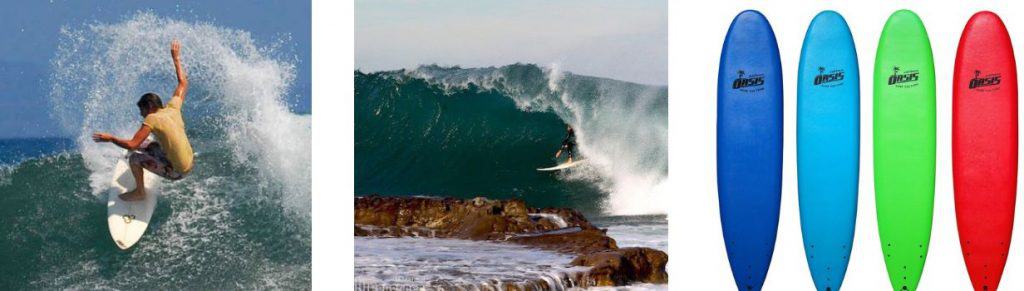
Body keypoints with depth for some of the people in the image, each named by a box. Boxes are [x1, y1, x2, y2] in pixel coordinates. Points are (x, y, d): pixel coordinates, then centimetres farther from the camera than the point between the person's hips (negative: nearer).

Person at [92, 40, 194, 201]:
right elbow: (183, 83, 17)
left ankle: (139, 192, 10)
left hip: (176, 172, -8)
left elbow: (132, 145, -22)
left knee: (134, 157, -2)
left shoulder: (152, 119, -15)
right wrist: (176, 58, 26)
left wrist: (110, 138, -9)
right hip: (189, 166, 8)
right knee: (152, 146, 26)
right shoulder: (173, 107, 3)